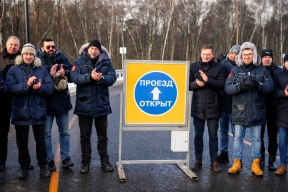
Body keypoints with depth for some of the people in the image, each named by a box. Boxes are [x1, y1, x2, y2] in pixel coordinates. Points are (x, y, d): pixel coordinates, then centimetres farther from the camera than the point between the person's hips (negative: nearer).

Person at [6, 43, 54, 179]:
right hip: (20, 112, 0)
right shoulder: (13, 70, 3)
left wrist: (40, 87, -24)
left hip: (38, 112, 1)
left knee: (41, 141, 9)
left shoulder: (42, 70, 6)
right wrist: (26, 85, -25)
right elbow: (10, 87, -11)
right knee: (22, 142, 9)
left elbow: (50, 87, -4)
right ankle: (24, 167, 23)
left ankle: (43, 166, 21)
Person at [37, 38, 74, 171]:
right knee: (46, 134, 6)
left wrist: (65, 73, -18)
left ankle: (65, 157, 23)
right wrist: (50, 74, -25)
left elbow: (73, 75, 2)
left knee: (65, 132, 12)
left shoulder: (62, 58, 4)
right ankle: (49, 160, 17)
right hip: (46, 102, -3)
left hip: (63, 102, 3)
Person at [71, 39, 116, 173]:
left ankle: (104, 161, 24)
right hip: (84, 105, -1)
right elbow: (75, 77, -15)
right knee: (85, 136, 8)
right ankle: (85, 162, 18)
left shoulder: (106, 62, 3)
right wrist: (90, 76, -29)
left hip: (101, 104, 1)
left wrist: (101, 78, -27)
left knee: (102, 135, 12)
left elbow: (112, 77, -8)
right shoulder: (80, 62, 0)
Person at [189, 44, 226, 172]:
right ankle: (198, 161, 20)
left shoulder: (219, 68, -1)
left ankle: (214, 162, 16)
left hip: (213, 108, -1)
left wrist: (208, 80, -23)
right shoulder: (193, 67, 5)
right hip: (197, 107, 2)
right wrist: (196, 84, -18)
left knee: (213, 135, 7)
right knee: (198, 135, 10)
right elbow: (188, 85, 3)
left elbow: (222, 85, -11)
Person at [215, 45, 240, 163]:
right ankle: (223, 153, 25)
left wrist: (223, 61, -19)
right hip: (222, 103, 5)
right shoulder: (222, 65, 10)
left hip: (233, 105, -5)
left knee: (235, 131, 1)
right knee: (223, 130, 14)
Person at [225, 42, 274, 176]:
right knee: (238, 138, 7)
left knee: (256, 138, 9)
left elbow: (270, 86, -4)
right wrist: (239, 86, -23)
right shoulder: (235, 70, 5)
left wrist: (258, 85, -23)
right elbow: (227, 88, -5)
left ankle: (256, 164, 19)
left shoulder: (262, 70, 6)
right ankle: (237, 162, 18)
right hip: (239, 111, 0)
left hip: (257, 111, 0)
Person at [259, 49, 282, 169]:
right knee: (259, 134, 6)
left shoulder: (278, 71, 3)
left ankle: (272, 160, 17)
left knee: (272, 135, 7)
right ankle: (261, 158, 19)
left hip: (273, 107, 0)